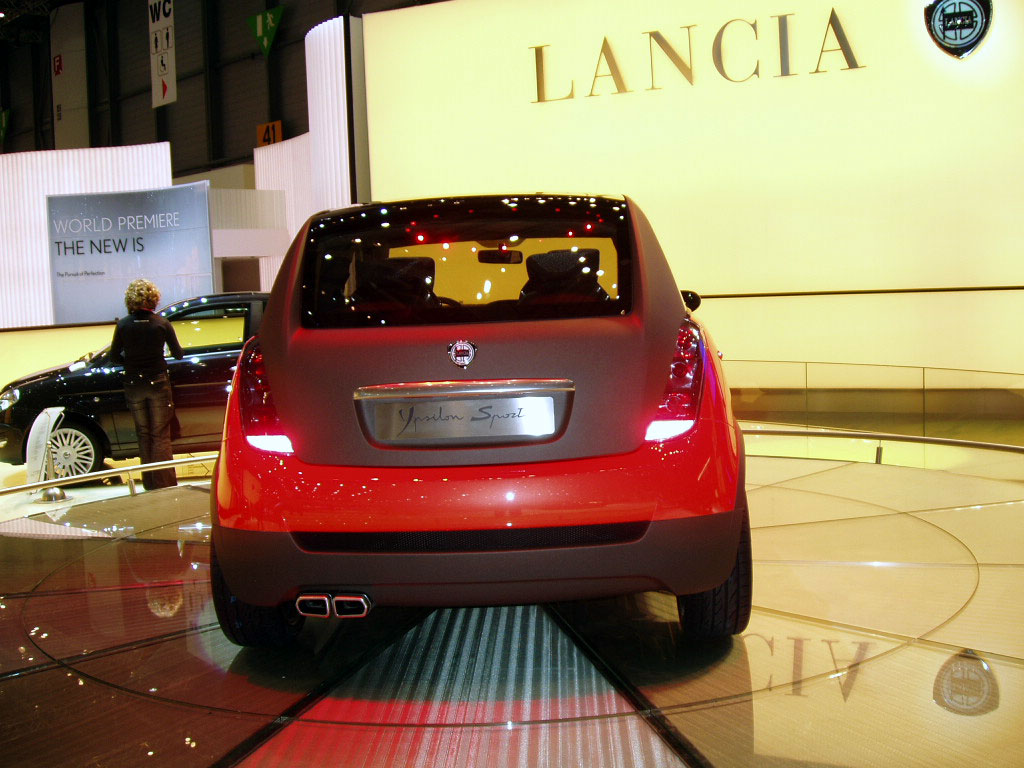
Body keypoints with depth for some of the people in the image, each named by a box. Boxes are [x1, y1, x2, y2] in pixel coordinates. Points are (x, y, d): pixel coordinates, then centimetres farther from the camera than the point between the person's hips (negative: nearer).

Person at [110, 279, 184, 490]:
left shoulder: (123, 325, -4)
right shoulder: (162, 323, -8)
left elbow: (114, 356, 0)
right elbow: (178, 354, -2)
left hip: (133, 385, 2)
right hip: (158, 383, -2)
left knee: (144, 435, 14)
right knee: (160, 436, 5)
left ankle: (150, 484, 16)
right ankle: (165, 484, 3)